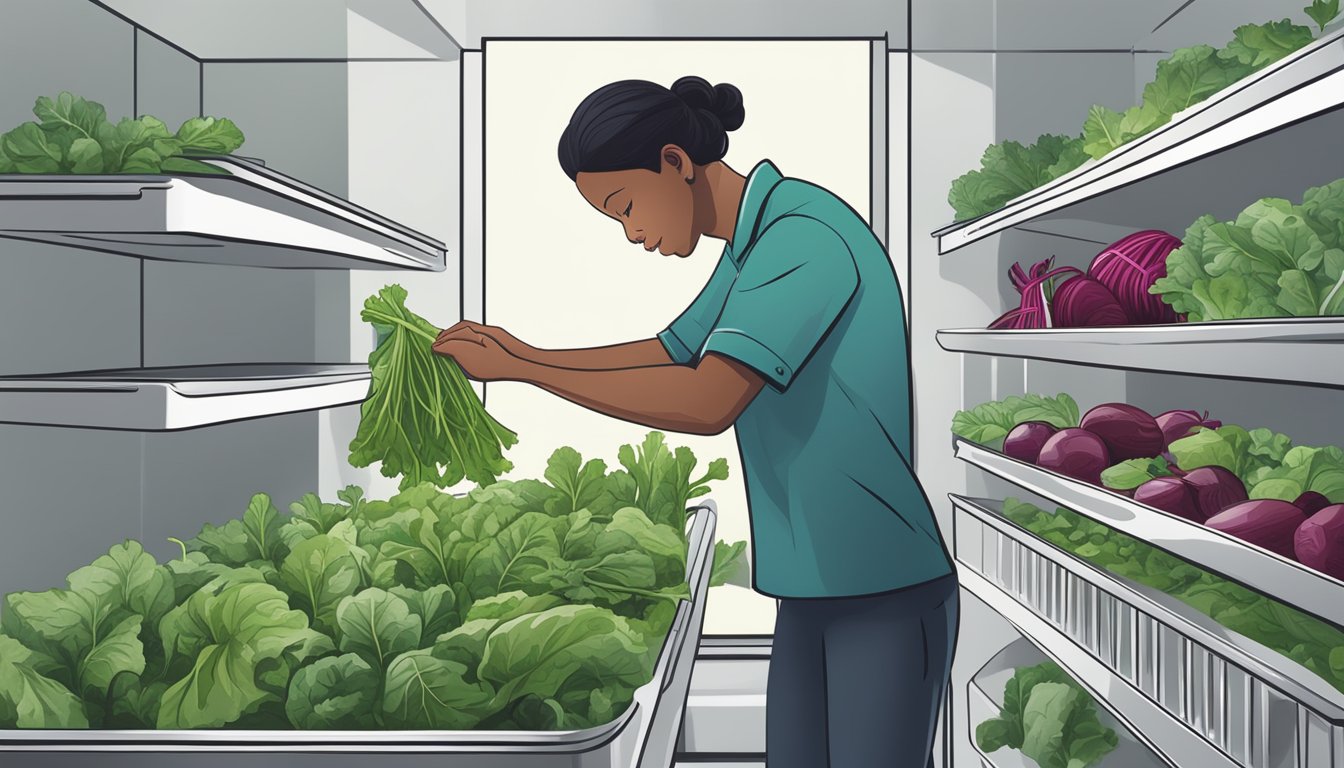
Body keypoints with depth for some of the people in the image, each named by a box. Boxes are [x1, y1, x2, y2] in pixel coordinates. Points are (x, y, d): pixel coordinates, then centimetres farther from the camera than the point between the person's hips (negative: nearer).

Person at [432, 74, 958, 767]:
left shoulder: (808, 234, -20)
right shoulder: (755, 248, 11)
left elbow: (707, 404, -31)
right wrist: (525, 353, 16)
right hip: (815, 591, 9)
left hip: (892, 593, -9)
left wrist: (517, 368, -22)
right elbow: (664, 356, 25)